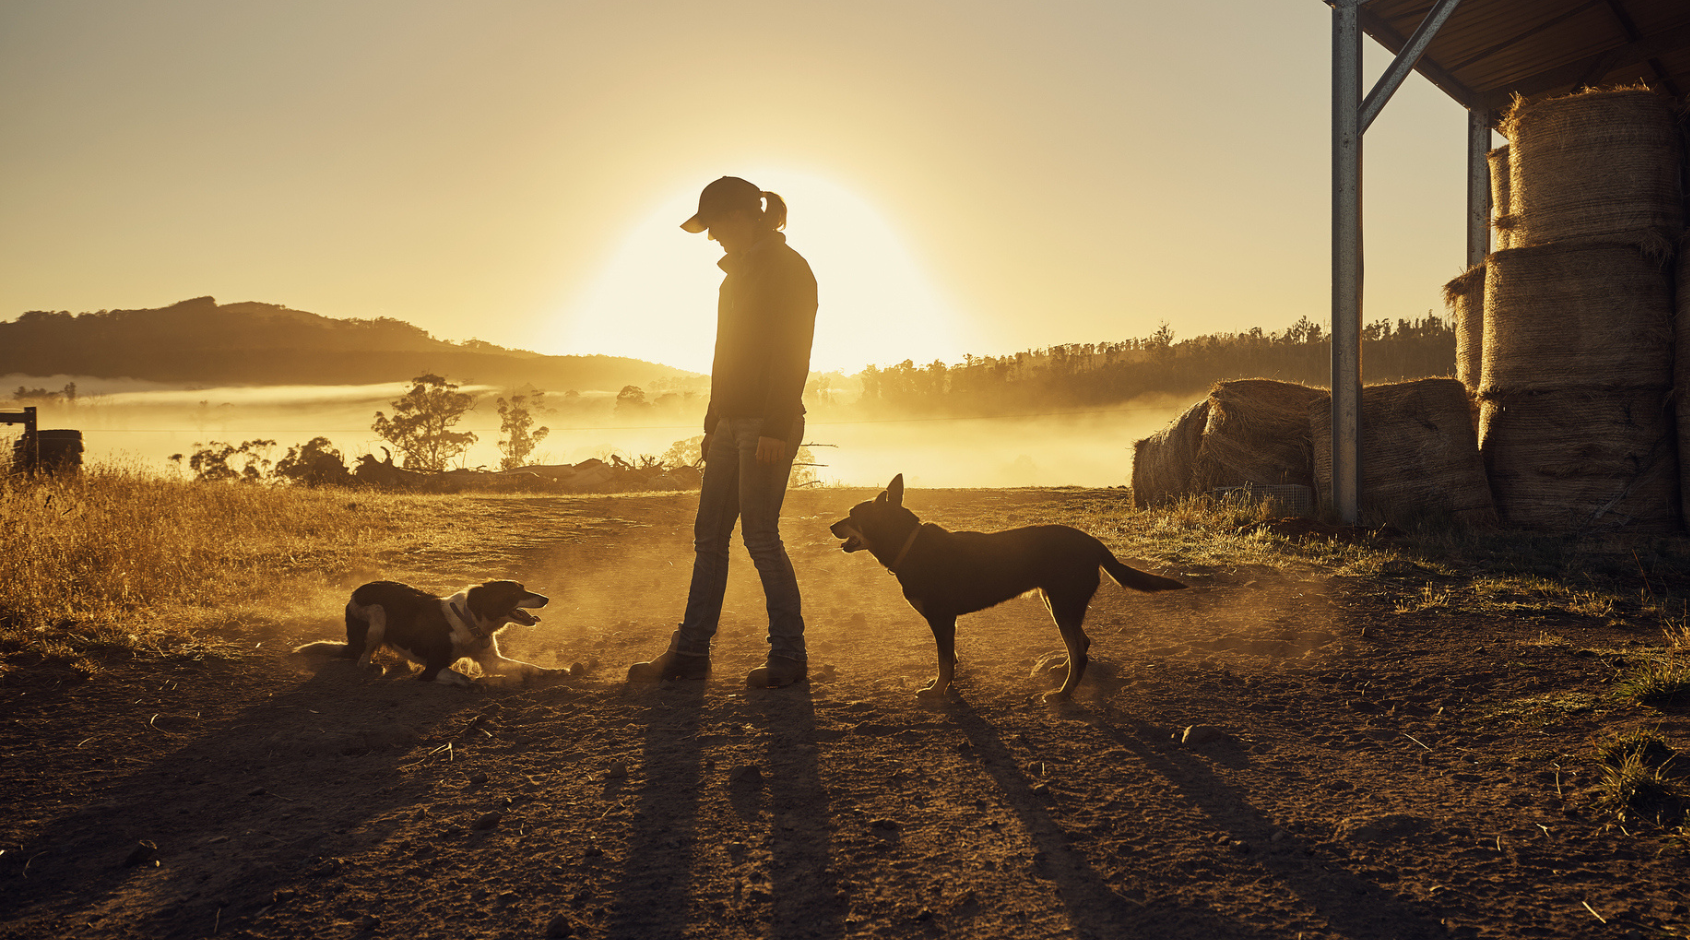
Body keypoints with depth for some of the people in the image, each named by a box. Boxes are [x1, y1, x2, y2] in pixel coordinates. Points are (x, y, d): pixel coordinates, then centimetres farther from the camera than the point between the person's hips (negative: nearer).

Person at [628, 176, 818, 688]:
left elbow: (792, 356, -16)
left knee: (760, 536, -6)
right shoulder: (737, 273, 19)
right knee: (708, 535, 7)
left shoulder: (788, 268, -8)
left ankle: (789, 655, 5)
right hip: (732, 423, 9)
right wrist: (713, 424, 19)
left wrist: (774, 430, -22)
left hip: (768, 424, -9)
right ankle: (691, 651, 13)